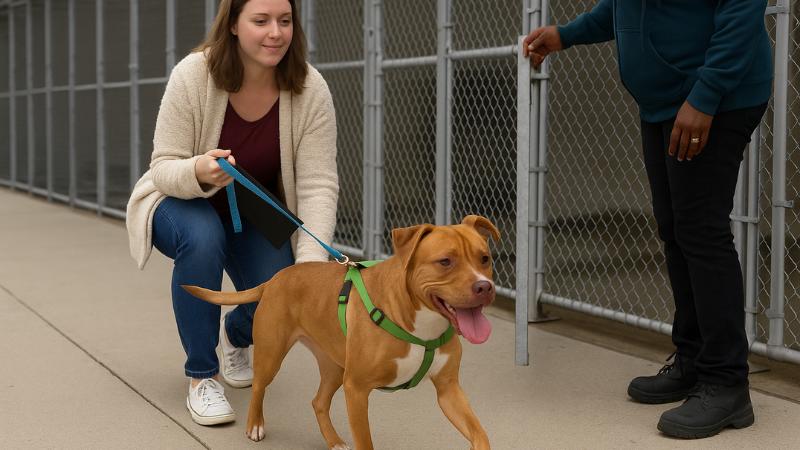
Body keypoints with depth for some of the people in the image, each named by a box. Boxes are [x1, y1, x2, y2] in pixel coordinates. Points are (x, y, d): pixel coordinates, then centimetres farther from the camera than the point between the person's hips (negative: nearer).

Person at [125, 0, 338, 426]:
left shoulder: (310, 90, -22)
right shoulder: (193, 75, -26)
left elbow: (318, 185, -24)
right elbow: (163, 167, -22)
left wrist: (311, 266, -38)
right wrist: (197, 172, -47)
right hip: (182, 203, -2)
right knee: (202, 238, -36)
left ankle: (236, 335, 25)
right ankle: (201, 376, -16)